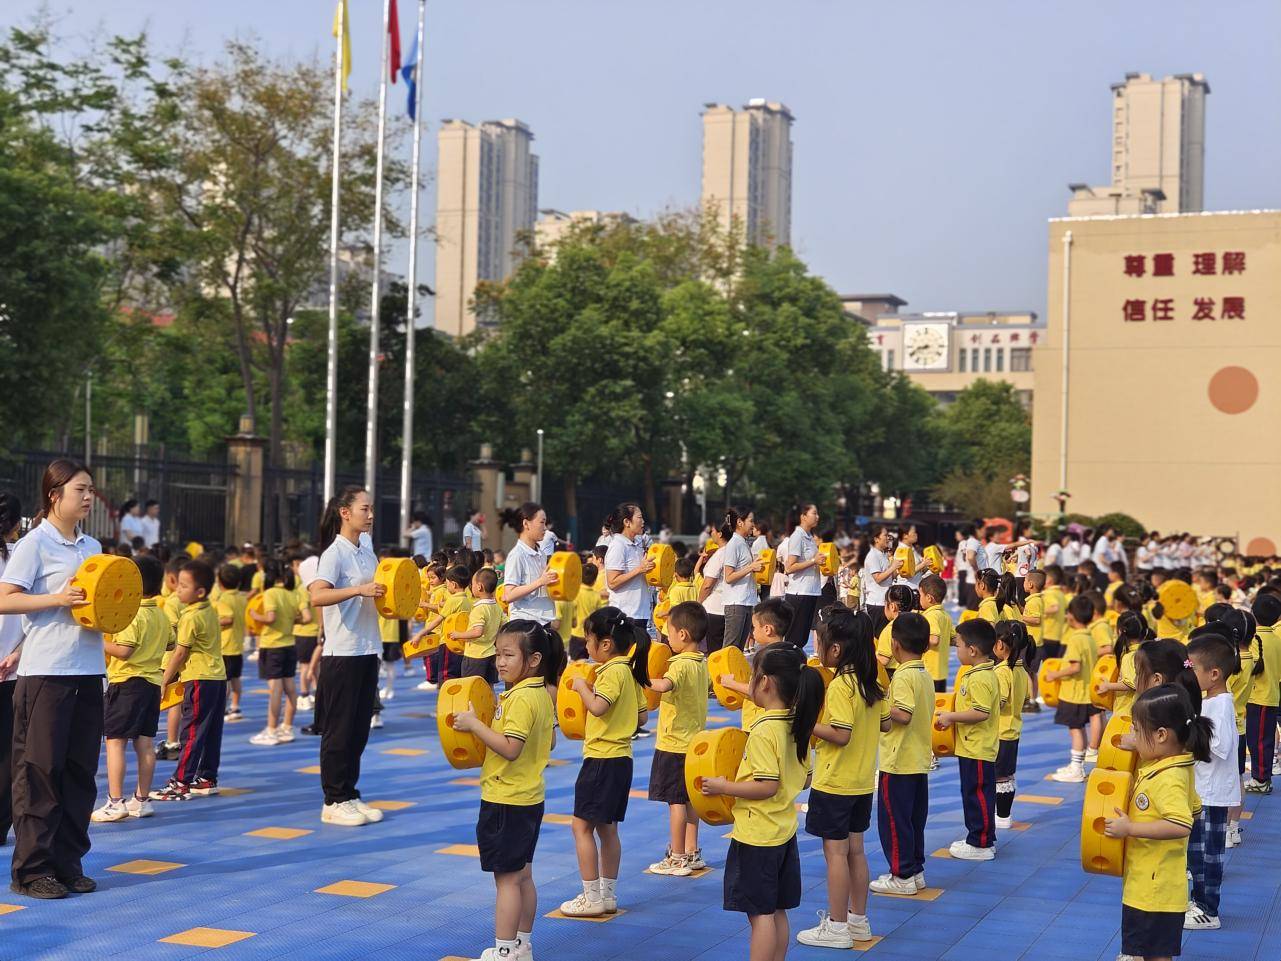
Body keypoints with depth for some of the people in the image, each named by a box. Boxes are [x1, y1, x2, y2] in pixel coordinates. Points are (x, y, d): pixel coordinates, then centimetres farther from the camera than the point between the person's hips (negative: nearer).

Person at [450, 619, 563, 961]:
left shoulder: (521, 698, -22)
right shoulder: (544, 694, 7)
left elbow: (510, 748, -28)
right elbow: (550, 742, 17)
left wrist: (474, 724, -23)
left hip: (506, 801, -10)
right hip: (530, 797, 10)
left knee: (506, 878, -2)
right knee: (523, 875, 17)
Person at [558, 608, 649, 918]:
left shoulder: (613, 672, -16)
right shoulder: (628, 671, 12)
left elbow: (597, 706, -30)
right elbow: (642, 716, 15)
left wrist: (582, 686, -13)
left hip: (602, 758, -10)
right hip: (620, 756, 10)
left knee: (582, 825, -3)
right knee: (606, 828, 15)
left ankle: (592, 898, -1)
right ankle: (608, 895, 21)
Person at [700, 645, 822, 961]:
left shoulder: (763, 731, -21)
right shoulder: (797, 726, 5)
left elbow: (767, 786, -24)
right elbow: (805, 779, 12)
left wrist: (724, 787, -15)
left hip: (757, 835, -9)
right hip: (784, 831, 9)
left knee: (760, 913, -2)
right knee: (777, 911, 16)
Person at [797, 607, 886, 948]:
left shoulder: (840, 686, -21)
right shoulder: (870, 682, 3)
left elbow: (840, 734, -25)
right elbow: (885, 723, 10)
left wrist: (807, 724, -16)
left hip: (834, 784, -8)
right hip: (863, 782, 8)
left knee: (835, 852, 0)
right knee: (855, 849, 16)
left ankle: (837, 927, 6)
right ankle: (858, 920, 24)